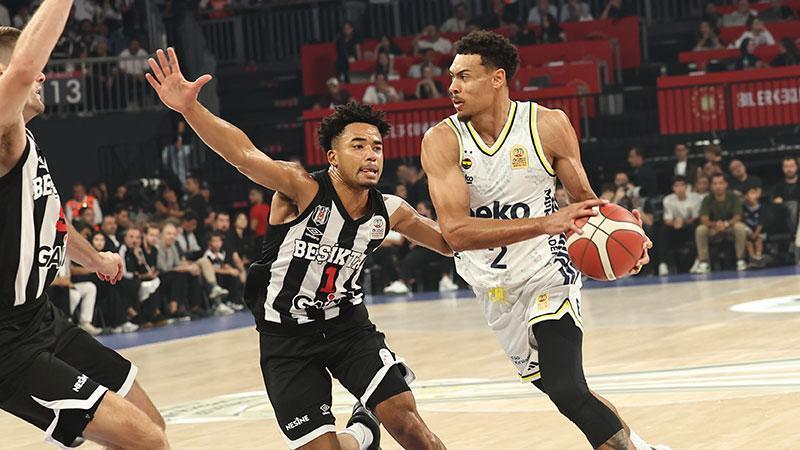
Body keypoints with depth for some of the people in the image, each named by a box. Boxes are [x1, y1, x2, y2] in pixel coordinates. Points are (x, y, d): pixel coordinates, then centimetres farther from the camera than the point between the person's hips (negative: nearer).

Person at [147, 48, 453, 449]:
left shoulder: (390, 212, -4)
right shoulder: (304, 190, -20)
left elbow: (448, 242, 13)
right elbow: (244, 154, -35)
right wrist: (189, 108, -49)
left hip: (346, 323, 4)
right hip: (288, 339, -3)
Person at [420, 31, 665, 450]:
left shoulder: (548, 124, -11)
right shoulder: (442, 140, -14)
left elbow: (584, 198, 2)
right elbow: (455, 231, -26)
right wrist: (545, 223, -37)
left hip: (548, 271, -2)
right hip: (495, 286, 2)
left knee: (567, 390, -21)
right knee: (562, 389, 12)